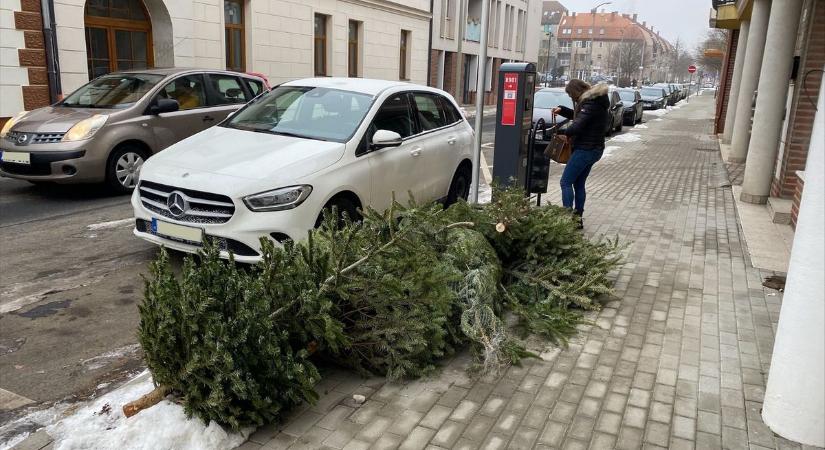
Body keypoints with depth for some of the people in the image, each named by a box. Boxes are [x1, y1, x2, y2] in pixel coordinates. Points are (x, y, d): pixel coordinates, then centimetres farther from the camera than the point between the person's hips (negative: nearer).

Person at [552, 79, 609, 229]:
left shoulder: (591, 103, -18)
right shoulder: (594, 100, 13)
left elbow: (577, 126, -25)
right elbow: (579, 116, 27)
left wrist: (563, 132, -8)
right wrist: (562, 110, 15)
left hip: (585, 150, -10)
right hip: (594, 149, 10)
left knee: (566, 182, -6)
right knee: (579, 184, 14)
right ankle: (578, 218, 18)